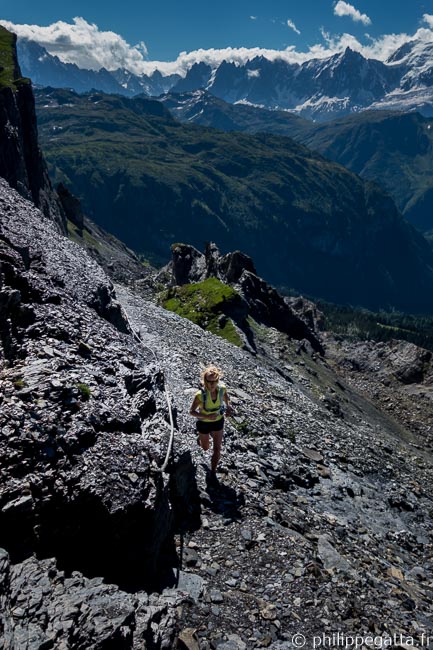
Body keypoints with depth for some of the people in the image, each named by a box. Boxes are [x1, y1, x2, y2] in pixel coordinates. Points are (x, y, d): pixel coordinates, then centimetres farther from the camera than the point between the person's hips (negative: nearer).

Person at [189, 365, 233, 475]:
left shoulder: (222, 388, -21)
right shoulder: (200, 395, -32)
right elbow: (191, 412, -21)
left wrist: (228, 406, -10)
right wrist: (206, 416, -34)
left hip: (218, 422, 2)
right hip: (204, 423, -2)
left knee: (217, 449, 5)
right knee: (205, 448, 22)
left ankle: (213, 473, 28)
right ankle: (201, 437, 57)